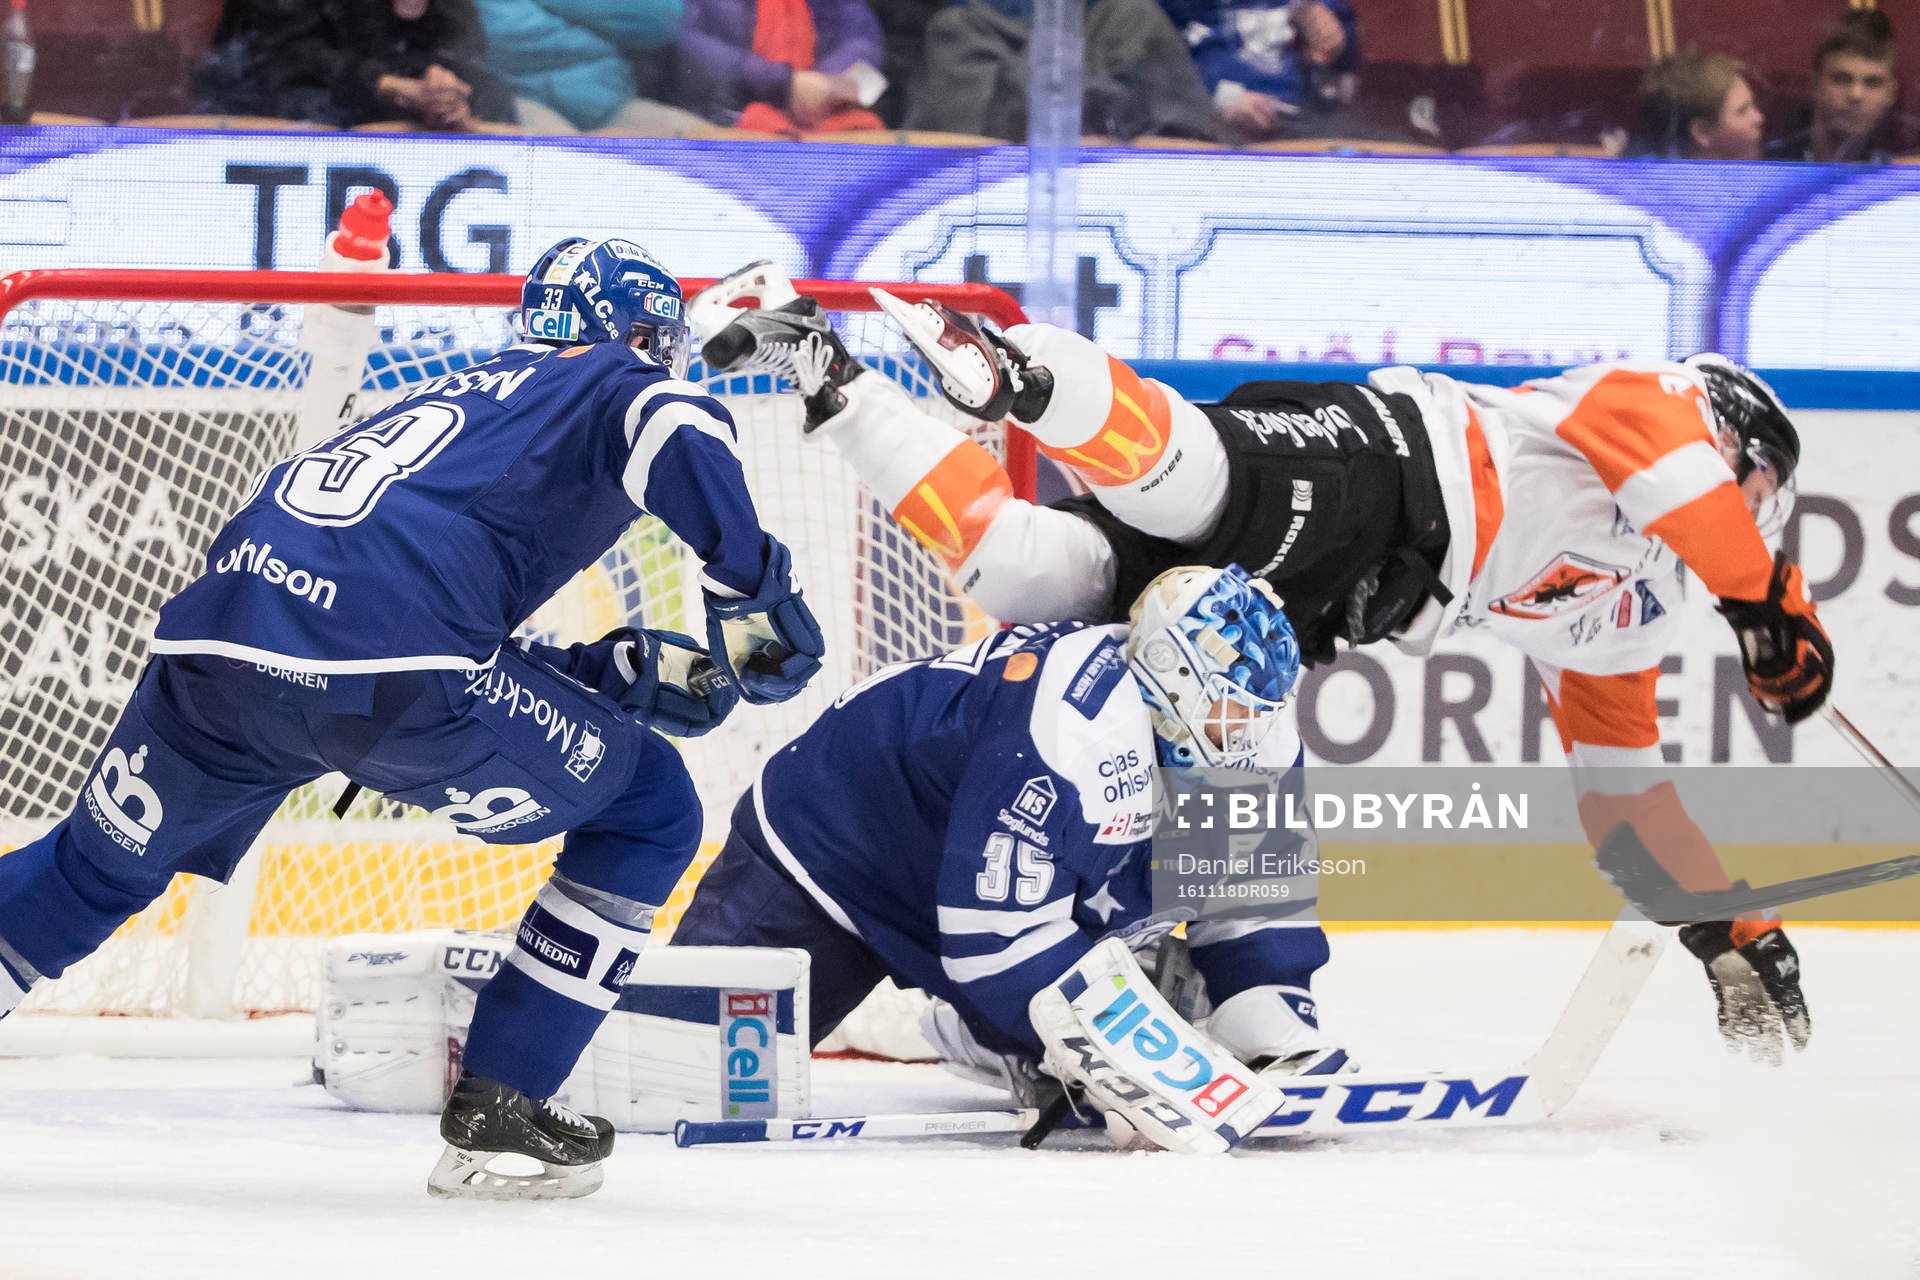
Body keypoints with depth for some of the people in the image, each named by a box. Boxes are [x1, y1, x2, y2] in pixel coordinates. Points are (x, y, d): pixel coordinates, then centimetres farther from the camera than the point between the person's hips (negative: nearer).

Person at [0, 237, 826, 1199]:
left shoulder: (452, 398, 38)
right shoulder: (617, 384, 18)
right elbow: (677, 427, -9)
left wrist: (630, 670, 28)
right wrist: (751, 589, -5)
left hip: (213, 645, 7)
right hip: (388, 666, -7)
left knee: (104, 861, 31)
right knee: (649, 813, 14)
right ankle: (497, 1108, 12)